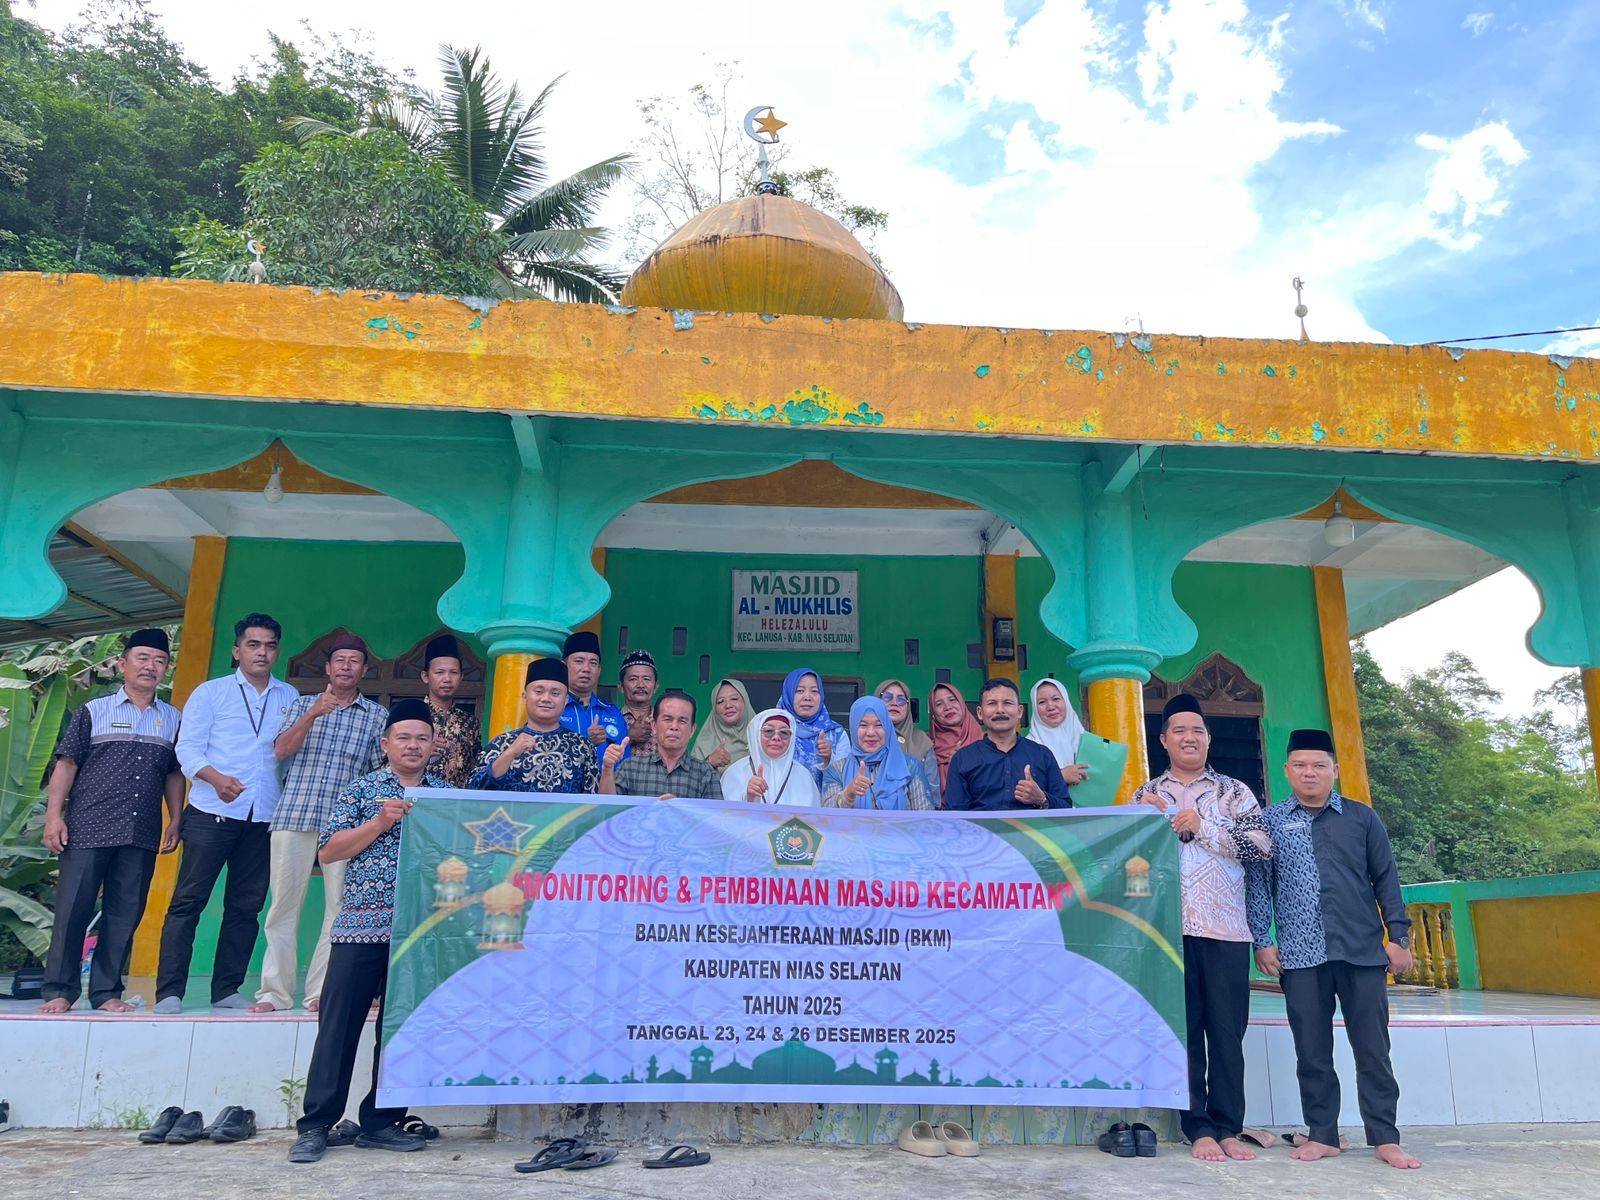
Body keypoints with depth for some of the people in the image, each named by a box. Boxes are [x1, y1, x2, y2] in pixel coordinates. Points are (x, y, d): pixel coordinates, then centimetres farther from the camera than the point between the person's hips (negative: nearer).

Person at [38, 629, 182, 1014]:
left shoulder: (172, 719, 13)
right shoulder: (94, 711, 6)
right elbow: (66, 764, 3)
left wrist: (175, 821, 9)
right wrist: (54, 815, -6)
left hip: (142, 835, 2)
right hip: (88, 828, -2)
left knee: (125, 913, 4)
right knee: (73, 908, -1)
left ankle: (106, 992, 13)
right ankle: (59, 990, 11)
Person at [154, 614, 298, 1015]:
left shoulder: (289, 697, 14)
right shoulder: (210, 692, 6)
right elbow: (187, 748, -3)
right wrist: (217, 778, -19)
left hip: (265, 817, 3)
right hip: (212, 812, -3)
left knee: (246, 906, 6)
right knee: (188, 900, -4)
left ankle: (226, 990, 15)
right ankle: (169, 992, 2)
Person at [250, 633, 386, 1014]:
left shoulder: (377, 716, 12)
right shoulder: (302, 704, 15)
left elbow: (382, 770, 9)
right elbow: (282, 750, 1)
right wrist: (312, 715, -13)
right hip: (294, 815, 0)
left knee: (341, 905, -4)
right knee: (284, 904, 1)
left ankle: (322, 990, 4)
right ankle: (275, 990, 8)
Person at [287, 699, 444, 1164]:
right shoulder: (361, 789, 6)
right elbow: (327, 852, 0)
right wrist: (381, 822, -10)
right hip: (361, 924, -2)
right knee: (339, 1022, 0)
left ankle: (381, 1122, 19)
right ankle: (315, 1125, 11)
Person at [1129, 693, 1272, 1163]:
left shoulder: (1234, 791, 11)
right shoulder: (1146, 795, 13)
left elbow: (1262, 845, -3)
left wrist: (1199, 825, -7)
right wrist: (1165, 825, -8)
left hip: (1225, 926, 0)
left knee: (1227, 1031, 3)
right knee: (1183, 1030, 2)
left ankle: (1228, 1128, 13)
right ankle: (1198, 1128, 11)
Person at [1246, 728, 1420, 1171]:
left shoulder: (1361, 817, 6)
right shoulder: (1270, 822, 5)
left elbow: (1386, 879, 9)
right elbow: (1258, 884, 5)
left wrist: (1399, 936, 3)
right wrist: (1262, 942, 0)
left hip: (1362, 951, 0)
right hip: (1300, 954, 0)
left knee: (1373, 1048, 5)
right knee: (1311, 1051, 6)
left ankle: (1385, 1139, 16)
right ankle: (1323, 1136, 18)